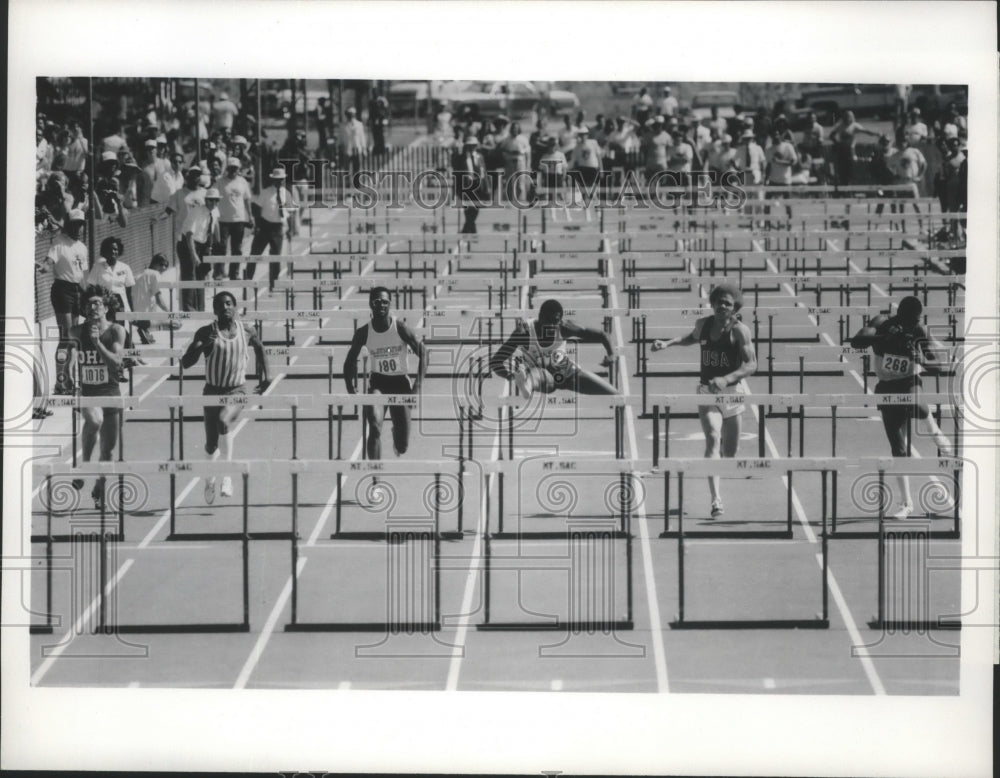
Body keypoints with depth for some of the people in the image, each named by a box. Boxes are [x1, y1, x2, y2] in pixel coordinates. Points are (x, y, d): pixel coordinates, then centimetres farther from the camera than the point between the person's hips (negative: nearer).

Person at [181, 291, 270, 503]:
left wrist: (265, 375, 18)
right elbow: (186, 363, -9)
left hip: (237, 392, -1)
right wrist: (200, 347, -26)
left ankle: (227, 477, -30)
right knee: (211, 444, 7)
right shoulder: (207, 333, -5)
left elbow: (259, 348, 23)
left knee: (223, 421, -32)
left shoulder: (246, 330, 0)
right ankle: (210, 479, 38)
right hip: (212, 391, 1)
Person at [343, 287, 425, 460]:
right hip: (378, 382, 0)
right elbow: (350, 361, 5)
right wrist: (351, 389, -6)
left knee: (402, 447, 4)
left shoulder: (400, 328, -13)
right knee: (375, 427, -28)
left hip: (400, 382, 0)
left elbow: (422, 354, -10)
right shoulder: (363, 333, -8)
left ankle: (396, 433, 45)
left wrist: (417, 386, -19)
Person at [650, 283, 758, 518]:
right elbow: (693, 337, 26)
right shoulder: (703, 324, 1)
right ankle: (716, 499, -29)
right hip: (707, 392, 1)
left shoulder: (740, 330, -12)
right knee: (712, 440, -20)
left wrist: (726, 379, -32)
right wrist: (668, 343, 13)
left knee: (730, 451, 10)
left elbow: (752, 365, -19)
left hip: (733, 391, -1)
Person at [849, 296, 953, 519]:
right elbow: (856, 342, -28)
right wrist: (886, 339, -42)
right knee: (898, 448, -3)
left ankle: (935, 431, 2)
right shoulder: (882, 325, -12)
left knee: (915, 406, -35)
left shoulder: (918, 332, -7)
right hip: (887, 389, 0)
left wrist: (921, 360, -31)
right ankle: (906, 502, 7)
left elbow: (936, 363, -9)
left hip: (910, 384, 0)